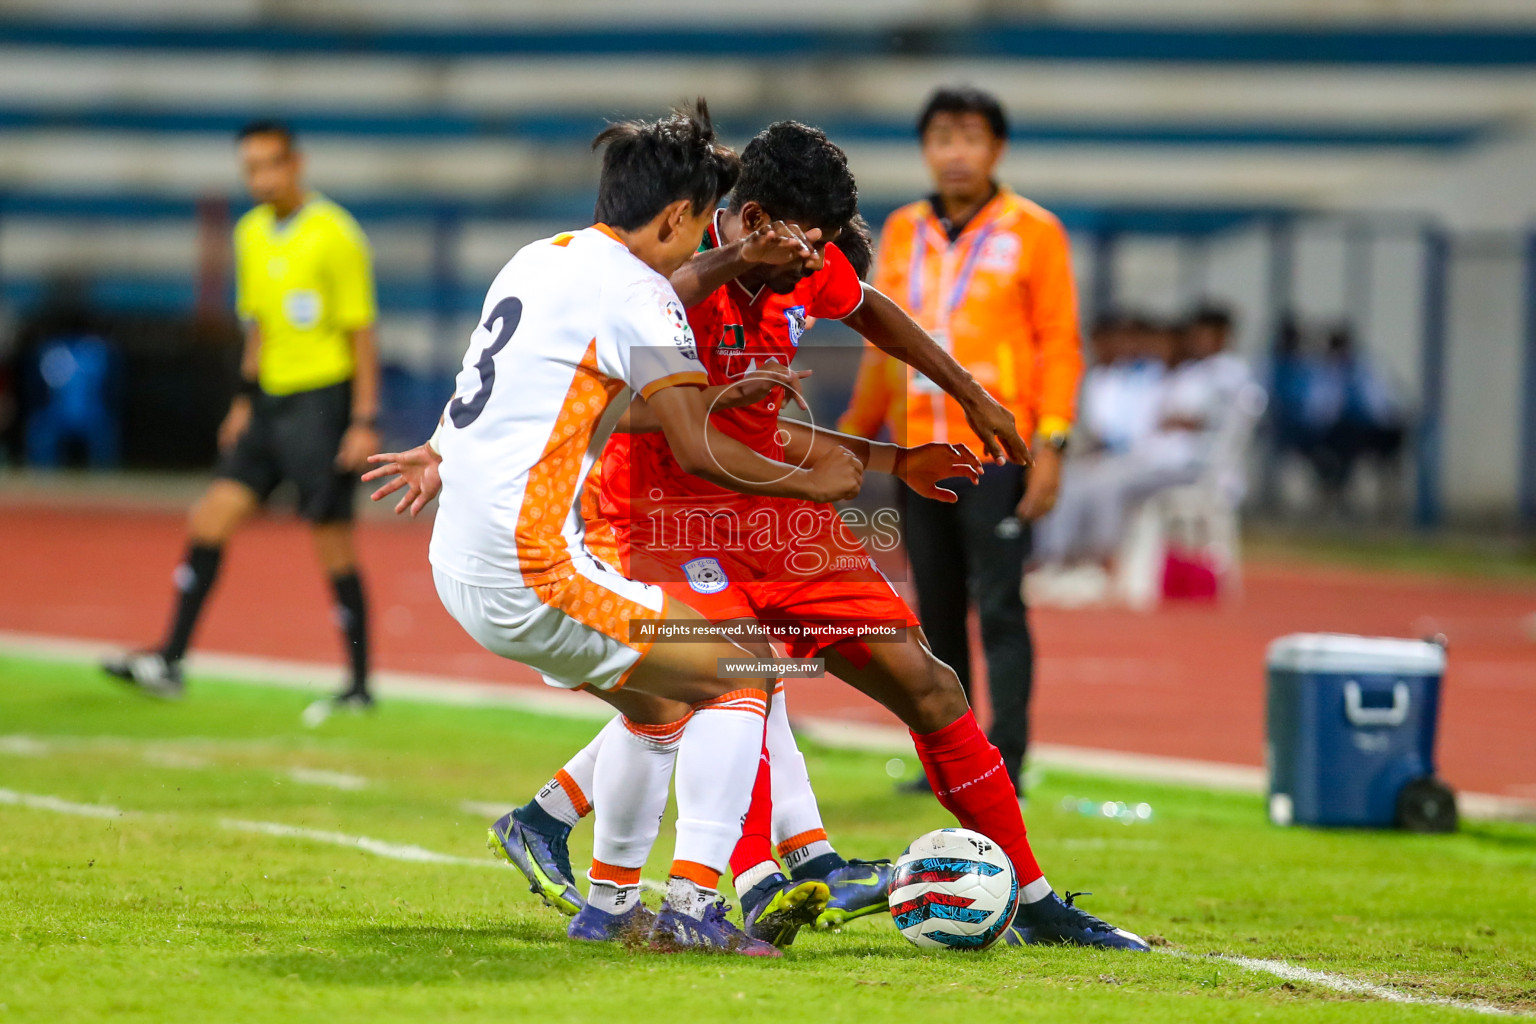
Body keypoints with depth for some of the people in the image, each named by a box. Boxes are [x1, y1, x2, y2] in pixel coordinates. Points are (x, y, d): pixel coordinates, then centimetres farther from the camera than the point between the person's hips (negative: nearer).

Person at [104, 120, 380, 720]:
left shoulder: (334, 235, -11)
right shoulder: (251, 234, 11)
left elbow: (361, 332, -11)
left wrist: (365, 422, -15)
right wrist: (245, 399, 19)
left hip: (323, 401, -7)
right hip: (272, 401, 7)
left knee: (332, 546, -4)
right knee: (210, 521, -1)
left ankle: (360, 687, 5)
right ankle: (170, 661, 1)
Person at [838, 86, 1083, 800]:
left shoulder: (1032, 232, 0)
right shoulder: (902, 233, 13)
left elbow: (1059, 342, -2)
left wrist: (1051, 444, -10)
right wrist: (855, 434, 15)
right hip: (918, 457, 5)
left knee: (999, 608, -7)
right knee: (937, 613, 7)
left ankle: (1007, 761, -5)